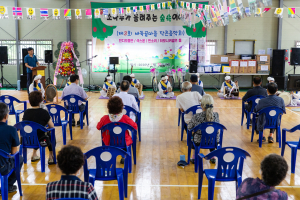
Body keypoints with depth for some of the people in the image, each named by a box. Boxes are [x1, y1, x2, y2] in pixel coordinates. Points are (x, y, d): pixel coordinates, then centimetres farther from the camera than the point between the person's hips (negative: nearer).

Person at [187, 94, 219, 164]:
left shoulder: (196, 117, -19)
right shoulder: (216, 115, -12)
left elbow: (189, 127, -5)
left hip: (199, 141, -2)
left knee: (193, 136, 34)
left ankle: (194, 157, 37)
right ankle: (212, 156, 41)